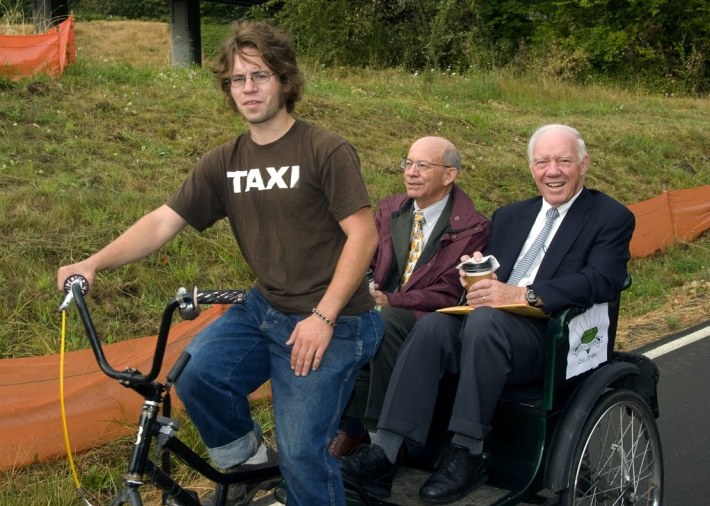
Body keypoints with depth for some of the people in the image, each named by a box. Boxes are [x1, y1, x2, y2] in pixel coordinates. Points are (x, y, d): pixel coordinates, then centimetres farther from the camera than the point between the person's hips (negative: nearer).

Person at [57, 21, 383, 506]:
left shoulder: (326, 151, -10)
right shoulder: (224, 162, 4)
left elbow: (363, 234, -13)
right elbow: (163, 221, 0)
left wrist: (322, 317, -19)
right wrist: (94, 263, -14)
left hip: (330, 321, -5)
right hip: (263, 309, 5)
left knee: (301, 452, -11)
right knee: (194, 373, -18)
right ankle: (244, 458, 11)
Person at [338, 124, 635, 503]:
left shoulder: (611, 218, 6)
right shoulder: (509, 216, 25)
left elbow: (602, 281, -12)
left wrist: (521, 295, -23)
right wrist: (477, 275, -5)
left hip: (553, 339, -5)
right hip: (489, 326, 5)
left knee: (484, 319, -35)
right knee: (432, 325, -26)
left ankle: (467, 455, -29)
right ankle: (383, 454, -31)